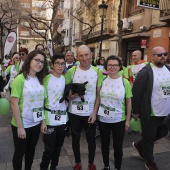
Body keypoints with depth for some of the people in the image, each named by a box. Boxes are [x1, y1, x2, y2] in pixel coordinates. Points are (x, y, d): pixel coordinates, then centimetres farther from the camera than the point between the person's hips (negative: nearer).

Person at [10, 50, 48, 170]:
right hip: (22, 124, -5)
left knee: (31, 149, 21)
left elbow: (41, 101, 7)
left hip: (36, 123, 6)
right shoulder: (20, 79, -15)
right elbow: (14, 103, -17)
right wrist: (19, 126, -18)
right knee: (20, 152, 12)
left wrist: (43, 120, 2)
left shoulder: (40, 80, 3)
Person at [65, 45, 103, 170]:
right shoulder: (71, 71, -5)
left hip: (90, 113, 0)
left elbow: (99, 94, -1)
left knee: (91, 139, 14)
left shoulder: (98, 72, -4)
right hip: (74, 112, 0)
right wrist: (71, 95, -24)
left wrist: (95, 112, -8)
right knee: (75, 138, 16)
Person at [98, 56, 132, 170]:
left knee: (118, 146, 10)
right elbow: (98, 99, 4)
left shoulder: (125, 82, -8)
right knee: (105, 144, 17)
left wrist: (128, 120, -1)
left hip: (119, 120, -1)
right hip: (103, 119, 2)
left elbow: (129, 102, -2)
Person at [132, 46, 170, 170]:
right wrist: (136, 112, -11)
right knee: (149, 139, 10)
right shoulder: (145, 72, -17)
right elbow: (136, 93, -15)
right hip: (150, 113, -7)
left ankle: (139, 145, 43)